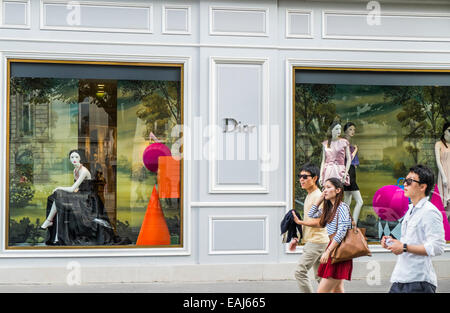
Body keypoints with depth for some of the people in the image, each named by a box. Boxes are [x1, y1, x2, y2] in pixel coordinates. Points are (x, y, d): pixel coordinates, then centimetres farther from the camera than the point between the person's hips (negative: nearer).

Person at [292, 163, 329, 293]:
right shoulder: (309, 196, 17)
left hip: (316, 241, -10)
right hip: (310, 241, 10)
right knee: (319, 276, 13)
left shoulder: (318, 196, -14)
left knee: (300, 271, -12)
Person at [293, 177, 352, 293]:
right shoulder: (329, 208, 16)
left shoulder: (342, 207, -11)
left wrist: (328, 251, -23)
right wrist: (321, 197, 15)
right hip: (333, 248, 9)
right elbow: (312, 214, 23)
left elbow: (341, 232, -19)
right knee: (337, 290, 9)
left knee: (322, 290, -12)